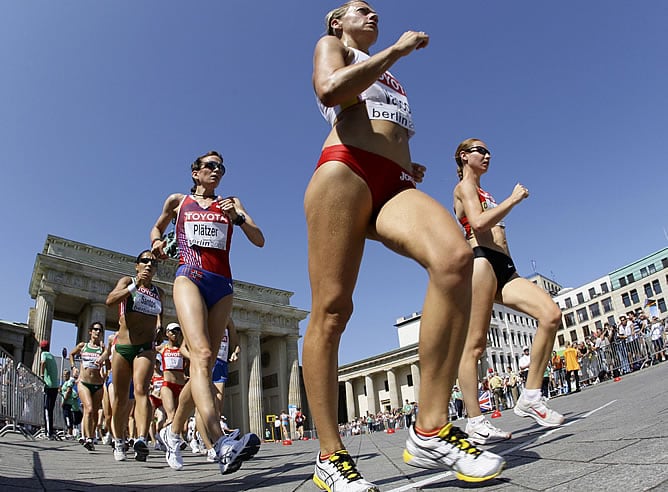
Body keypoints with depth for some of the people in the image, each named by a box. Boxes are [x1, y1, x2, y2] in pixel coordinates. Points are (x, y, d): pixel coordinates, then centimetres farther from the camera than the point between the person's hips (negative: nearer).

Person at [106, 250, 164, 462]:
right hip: (122, 347, 0)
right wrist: (135, 286, -25)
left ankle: (141, 440, -35)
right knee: (121, 398, 7)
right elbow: (110, 300, -15)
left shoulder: (159, 292, 13)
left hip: (146, 348, 1)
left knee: (141, 390, -20)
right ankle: (119, 442, 24)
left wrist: (159, 323, 9)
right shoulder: (127, 281, 3)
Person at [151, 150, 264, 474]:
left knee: (204, 364, 0)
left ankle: (173, 431, 22)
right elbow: (156, 228, 35)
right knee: (201, 354, -26)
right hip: (190, 277, -3)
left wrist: (236, 217, -7)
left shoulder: (230, 203, 19)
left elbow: (259, 241, 9)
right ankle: (221, 445, -42)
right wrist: (156, 242, 11)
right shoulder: (178, 201, 19)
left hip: (222, 285, 3)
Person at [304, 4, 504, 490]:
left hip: (396, 183, 5)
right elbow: (331, 90, -2)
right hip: (346, 168, -4)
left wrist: (414, 169, 19)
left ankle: (431, 432, -27)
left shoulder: (391, 79, 41)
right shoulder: (330, 46, 23)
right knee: (331, 310, -15)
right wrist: (397, 49, 5)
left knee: (455, 256, -28)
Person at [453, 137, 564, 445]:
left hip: (504, 267, 9)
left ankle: (530, 398, -7)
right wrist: (513, 199, -4)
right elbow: (478, 223, -13)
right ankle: (475, 422, -9)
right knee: (475, 345, -12)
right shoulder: (465, 186, 7)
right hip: (481, 261, -9)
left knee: (551, 314, -12)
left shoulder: (482, 192, 34)